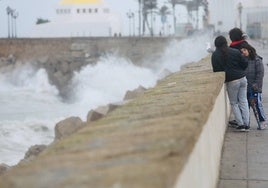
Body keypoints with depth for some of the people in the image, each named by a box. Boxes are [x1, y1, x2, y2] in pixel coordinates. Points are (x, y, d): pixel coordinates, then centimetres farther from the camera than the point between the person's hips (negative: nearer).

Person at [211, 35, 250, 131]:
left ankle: (241, 124, 5)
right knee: (243, 101, 11)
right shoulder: (235, 52, 1)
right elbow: (245, 63, 5)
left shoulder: (215, 55, -5)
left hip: (231, 81, -3)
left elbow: (216, 70, -5)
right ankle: (246, 124, 12)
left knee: (234, 103, 10)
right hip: (242, 79, 3)